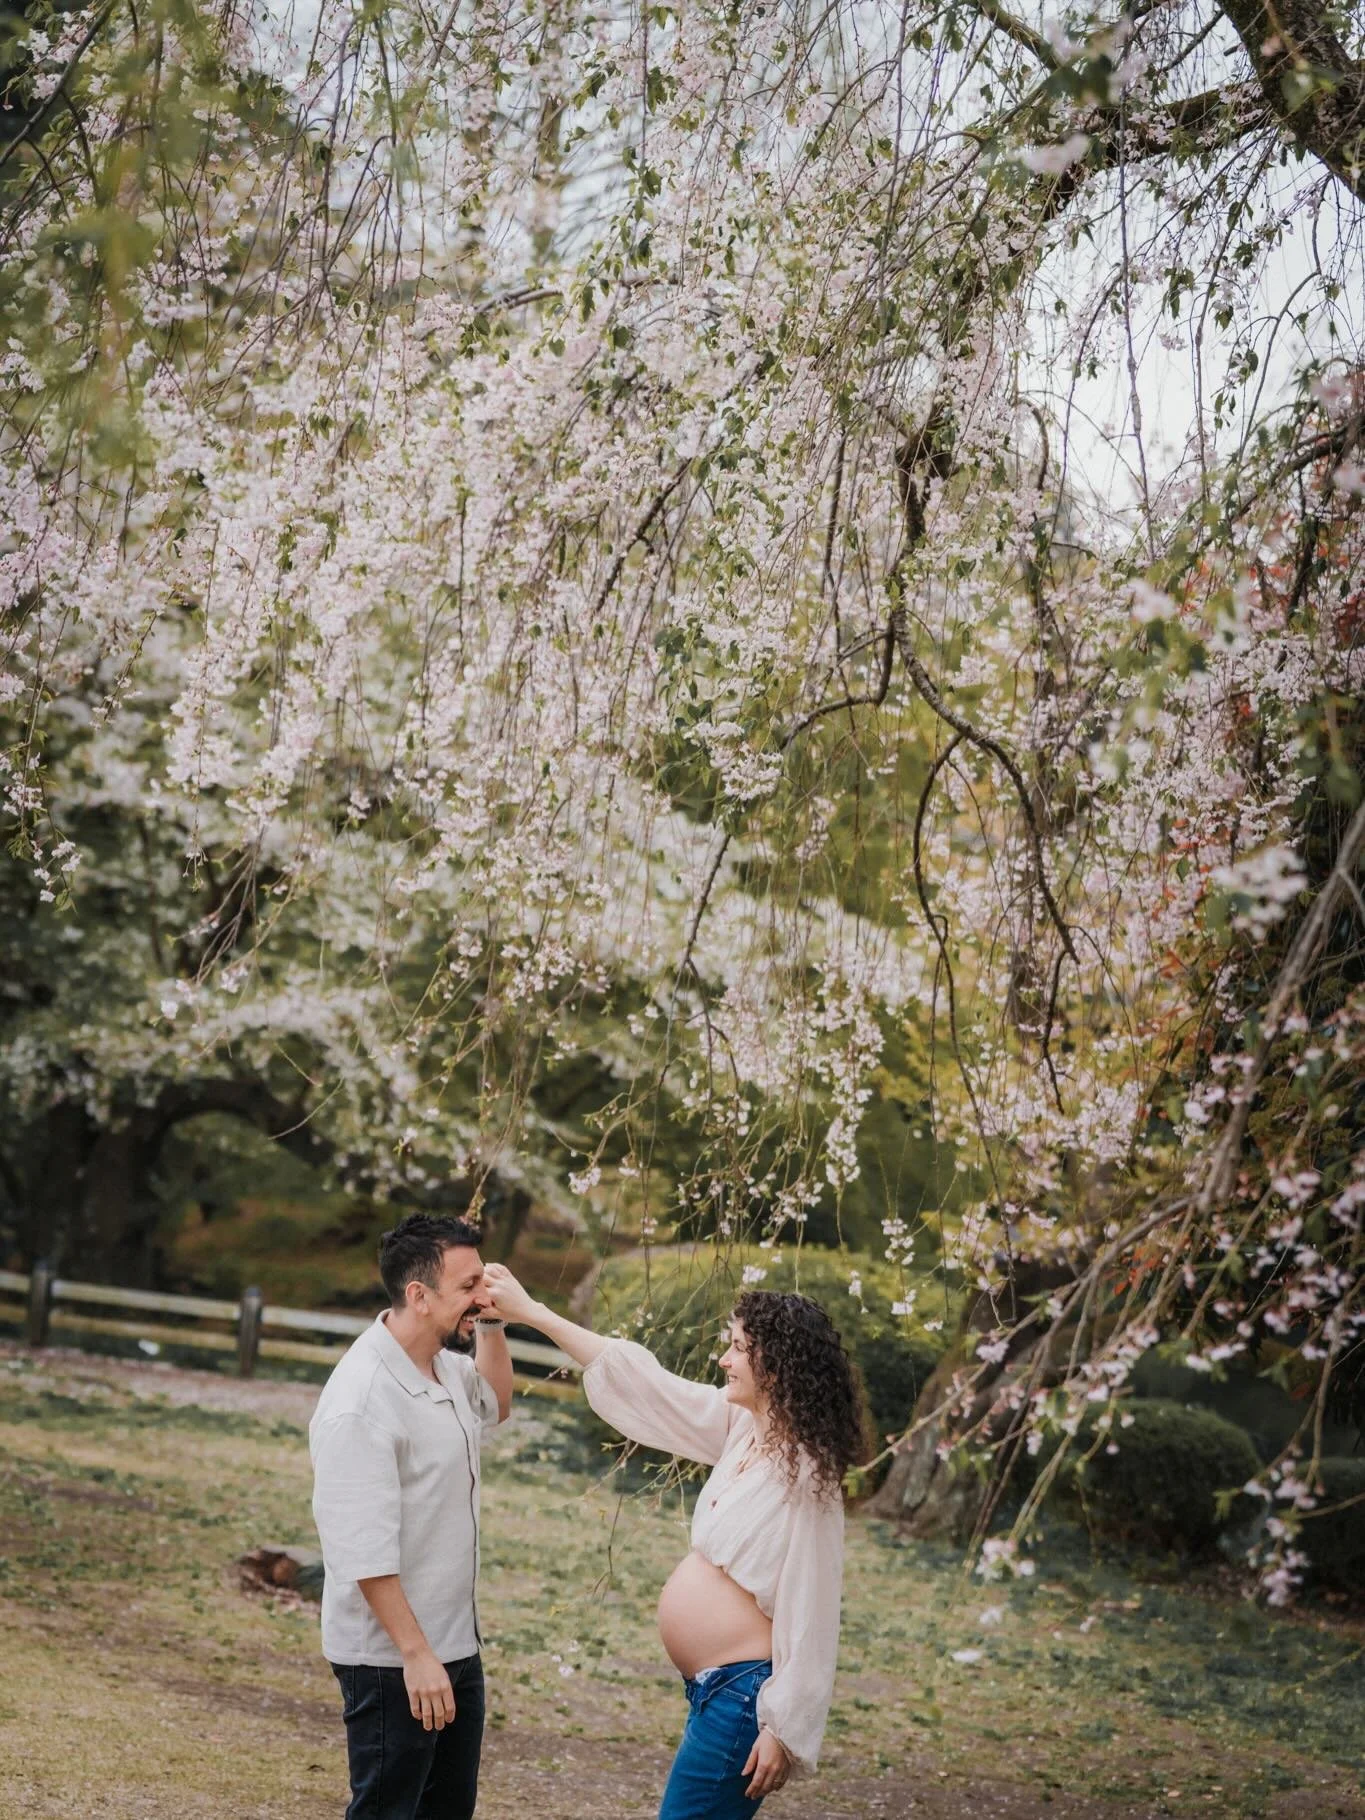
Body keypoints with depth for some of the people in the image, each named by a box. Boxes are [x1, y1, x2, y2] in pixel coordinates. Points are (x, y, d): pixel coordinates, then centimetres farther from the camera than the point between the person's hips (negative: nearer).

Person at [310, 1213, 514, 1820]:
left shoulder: (444, 1366, 3)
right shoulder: (362, 1402, -24)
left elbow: (494, 1404, 26)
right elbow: (365, 1553, -24)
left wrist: (492, 1327, 8)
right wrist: (416, 1655, -22)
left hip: (455, 1642, 9)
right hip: (393, 1658, -9)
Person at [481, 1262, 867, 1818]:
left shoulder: (803, 1477, -19)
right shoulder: (741, 1426, 4)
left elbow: (809, 1616, -20)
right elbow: (640, 1379, 9)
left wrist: (783, 1730, -19)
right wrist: (530, 1311, 10)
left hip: (742, 1695, -9)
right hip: (716, 1688, 9)